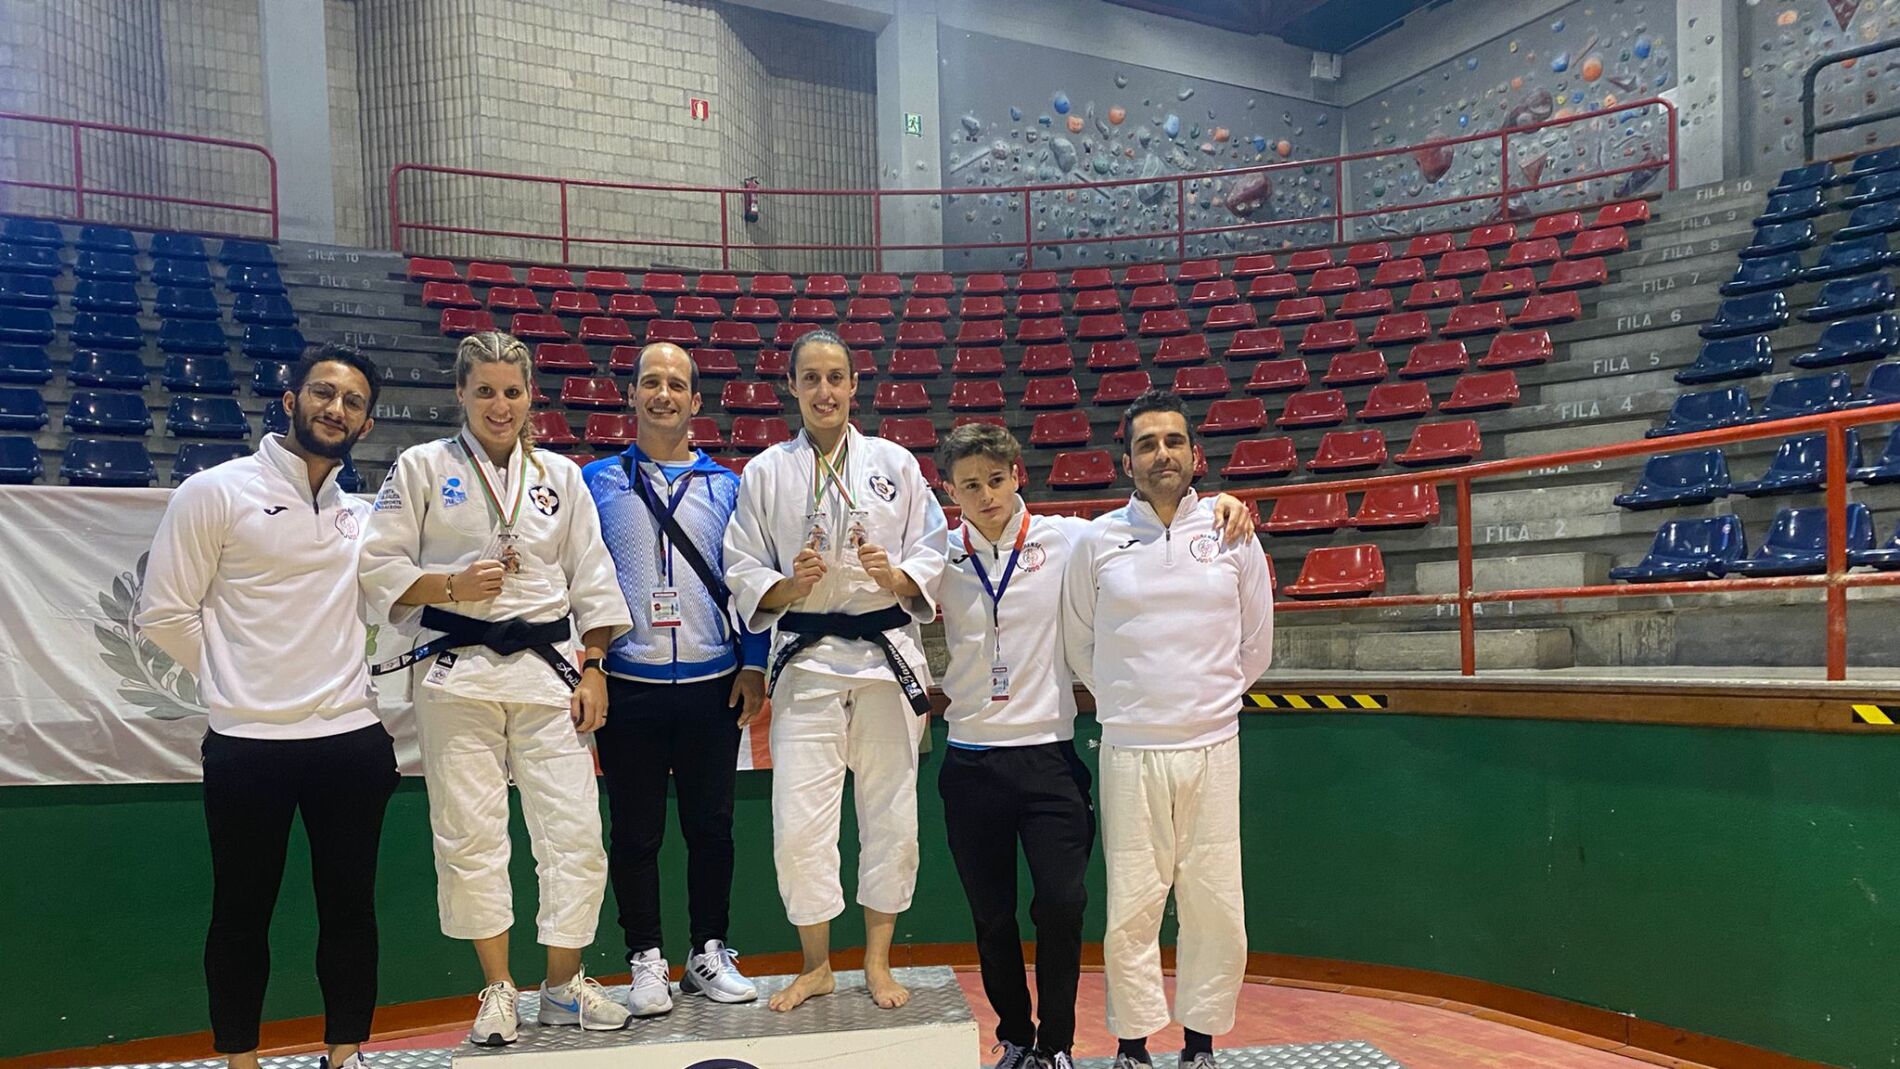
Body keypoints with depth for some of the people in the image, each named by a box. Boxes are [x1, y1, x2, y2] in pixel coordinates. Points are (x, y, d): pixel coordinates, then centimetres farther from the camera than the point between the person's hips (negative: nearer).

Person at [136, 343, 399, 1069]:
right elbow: (165, 613, -4)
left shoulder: (365, 514, 9)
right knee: (242, 913, 10)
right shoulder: (214, 492, -4)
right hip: (248, 744, -3)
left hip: (353, 739, 4)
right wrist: (240, 683, 0)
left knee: (350, 906, 11)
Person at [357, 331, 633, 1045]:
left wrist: (593, 669, 4)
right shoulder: (423, 467, 3)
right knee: (471, 835, 2)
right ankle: (498, 991, 20)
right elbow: (377, 568, 1)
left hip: (548, 671, 2)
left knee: (574, 827, 0)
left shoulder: (559, 475, 10)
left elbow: (591, 581, 10)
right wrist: (451, 588, -13)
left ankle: (564, 985, 18)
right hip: (457, 671, -2)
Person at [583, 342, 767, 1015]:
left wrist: (753, 663, 1)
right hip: (626, 686, -1)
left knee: (711, 826, 9)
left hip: (713, 683, 1)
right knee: (636, 832, 7)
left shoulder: (725, 486, 8)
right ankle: (646, 960, 20)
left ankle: (708, 953, 24)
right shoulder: (598, 482, 4)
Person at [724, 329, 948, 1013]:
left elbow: (933, 552, 5)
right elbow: (743, 571, 4)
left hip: (889, 655, 1)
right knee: (798, 823, -2)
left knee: (891, 815, 7)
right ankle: (816, 966, 20)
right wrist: (791, 584, -14)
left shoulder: (895, 463, 5)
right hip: (807, 660, 0)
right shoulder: (765, 473, 5)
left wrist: (897, 576, -14)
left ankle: (877, 962, 26)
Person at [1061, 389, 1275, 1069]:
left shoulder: (1233, 536, 3)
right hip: (1130, 752, -1)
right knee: (1130, 907, 4)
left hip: (1213, 747, 1)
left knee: (1214, 906, 5)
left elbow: (1255, 645, 15)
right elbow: (1078, 643, 14)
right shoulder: (1097, 541, 1)